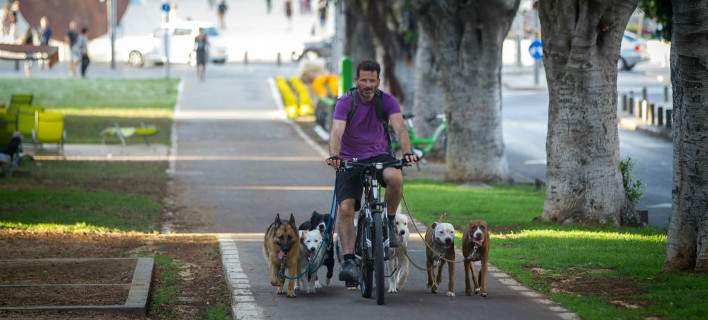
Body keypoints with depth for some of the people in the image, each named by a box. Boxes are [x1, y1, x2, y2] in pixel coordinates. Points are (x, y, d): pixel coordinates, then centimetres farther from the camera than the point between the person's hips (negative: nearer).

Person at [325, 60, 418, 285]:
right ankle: (349, 260, -15)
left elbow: (399, 127, -20)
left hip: (379, 156, 0)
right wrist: (334, 156, -43)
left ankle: (390, 220, -8)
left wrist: (407, 152, -39)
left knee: (395, 177, -34)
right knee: (345, 208, -19)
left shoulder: (387, 101, -5)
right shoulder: (346, 102, -9)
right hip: (350, 160, 0)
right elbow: (337, 132, -23)